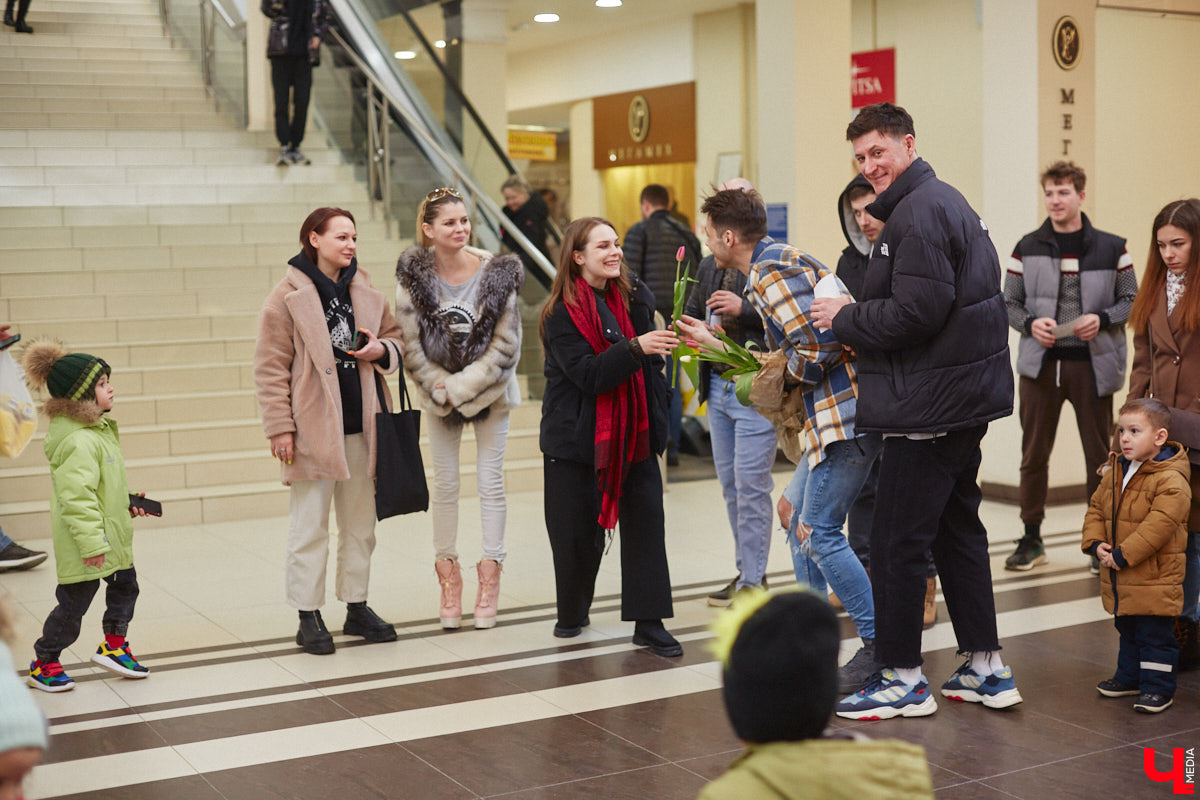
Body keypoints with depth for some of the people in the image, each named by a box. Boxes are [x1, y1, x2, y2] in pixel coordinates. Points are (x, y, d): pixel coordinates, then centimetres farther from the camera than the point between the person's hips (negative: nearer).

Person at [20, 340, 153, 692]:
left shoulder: (97, 430, 9)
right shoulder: (78, 442, -25)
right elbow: (77, 497, -29)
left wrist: (126, 505, 16)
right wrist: (91, 543, -28)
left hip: (112, 537, 10)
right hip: (86, 546, -10)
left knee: (125, 584, 19)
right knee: (74, 604, 1)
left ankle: (114, 645, 33)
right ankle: (43, 663, 17)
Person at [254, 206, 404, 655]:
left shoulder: (366, 291, 10)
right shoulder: (288, 297, -7)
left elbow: (396, 337, 20)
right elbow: (271, 367, -8)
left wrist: (381, 350, -4)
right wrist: (279, 427, -12)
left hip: (361, 426, 6)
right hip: (314, 428, -6)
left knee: (360, 523, 14)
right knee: (310, 526, 1)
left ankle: (357, 608, 26)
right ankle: (309, 618, 11)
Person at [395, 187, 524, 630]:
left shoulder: (497, 273, -13)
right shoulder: (413, 274, -10)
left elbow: (505, 345, -13)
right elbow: (410, 344, -7)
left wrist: (461, 388, -15)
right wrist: (440, 388, -13)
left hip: (489, 391, -1)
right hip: (439, 392, 1)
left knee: (491, 484, 3)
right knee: (445, 485, 9)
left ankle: (490, 574, 13)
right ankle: (448, 573, 19)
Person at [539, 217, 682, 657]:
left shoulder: (635, 296, 3)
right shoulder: (561, 312, -11)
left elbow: (652, 364, 11)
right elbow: (589, 374, -21)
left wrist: (656, 423, 6)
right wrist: (635, 347, -33)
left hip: (633, 433, 4)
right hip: (578, 435, -4)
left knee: (645, 522, -3)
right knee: (579, 532, 4)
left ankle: (649, 623, 3)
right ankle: (572, 613, 27)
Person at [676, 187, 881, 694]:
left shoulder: (771, 271, -14)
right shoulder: (778, 262, 20)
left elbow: (816, 349, -23)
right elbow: (782, 358, 23)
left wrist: (781, 380, -5)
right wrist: (713, 344, 28)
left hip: (847, 413, -11)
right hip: (830, 413, 11)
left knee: (818, 533, -7)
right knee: (795, 512, 18)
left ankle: (881, 647, 1)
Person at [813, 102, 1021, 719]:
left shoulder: (918, 213, -16)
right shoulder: (949, 202, 18)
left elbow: (917, 311, -24)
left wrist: (846, 319, -11)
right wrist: (859, 325, 13)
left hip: (930, 406, -11)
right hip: (965, 396, 11)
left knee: (895, 542, -3)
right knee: (958, 529, 17)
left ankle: (903, 680, 5)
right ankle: (987, 670, 23)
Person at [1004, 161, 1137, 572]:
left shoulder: (1110, 247, 4)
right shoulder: (1027, 248, 6)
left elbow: (1131, 300, 7)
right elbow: (1009, 302, 8)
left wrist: (1102, 319, -11)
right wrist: (1030, 324, -11)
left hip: (1092, 364, -1)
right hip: (1041, 363, 1)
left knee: (1099, 455, 5)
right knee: (1034, 454, 5)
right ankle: (1031, 539, 15)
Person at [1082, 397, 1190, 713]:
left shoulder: (1170, 480, -19)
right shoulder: (1114, 472, 7)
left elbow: (1159, 525, -26)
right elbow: (1096, 509, 14)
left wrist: (1122, 555, -25)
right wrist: (1096, 543, -4)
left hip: (1155, 581, -8)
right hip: (1119, 580, 8)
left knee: (1155, 636, 0)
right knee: (1127, 631, 22)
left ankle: (1158, 687, 10)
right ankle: (1129, 677, 37)